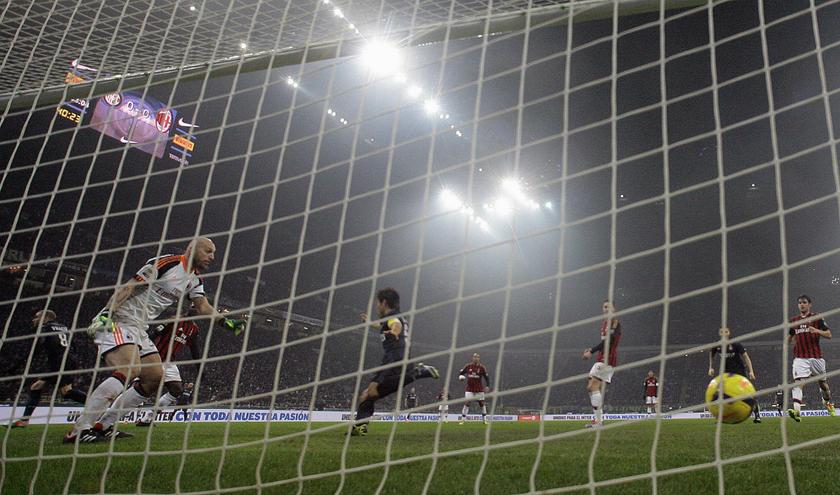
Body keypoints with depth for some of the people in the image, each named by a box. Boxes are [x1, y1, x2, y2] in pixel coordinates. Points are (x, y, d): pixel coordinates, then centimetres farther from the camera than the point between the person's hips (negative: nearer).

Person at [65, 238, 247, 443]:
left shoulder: (194, 280, 12)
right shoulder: (165, 263, -14)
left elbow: (203, 307, 6)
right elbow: (128, 287, -17)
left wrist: (226, 321, -9)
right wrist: (106, 314, -25)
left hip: (139, 329, 10)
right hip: (116, 322, -10)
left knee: (156, 377, 6)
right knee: (130, 370, -28)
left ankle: (104, 425, 10)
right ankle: (79, 430, -24)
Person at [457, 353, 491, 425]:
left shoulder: (482, 367, -3)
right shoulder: (468, 366, -2)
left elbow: (486, 377, 1)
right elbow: (460, 372, 7)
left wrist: (487, 386, -8)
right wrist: (460, 376, -15)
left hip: (479, 389, 1)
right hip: (469, 388, -1)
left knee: (482, 403, 5)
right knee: (467, 403, -9)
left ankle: (484, 419, 17)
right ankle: (462, 419, -5)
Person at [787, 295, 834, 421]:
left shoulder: (817, 318, 3)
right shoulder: (793, 320, 11)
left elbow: (829, 335, 0)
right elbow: (789, 337, 23)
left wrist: (817, 331, -18)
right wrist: (788, 341, 0)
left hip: (816, 356, -1)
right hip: (800, 357, 1)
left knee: (823, 381, 14)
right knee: (798, 382, -17)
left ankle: (828, 402, 45)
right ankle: (796, 411, -29)